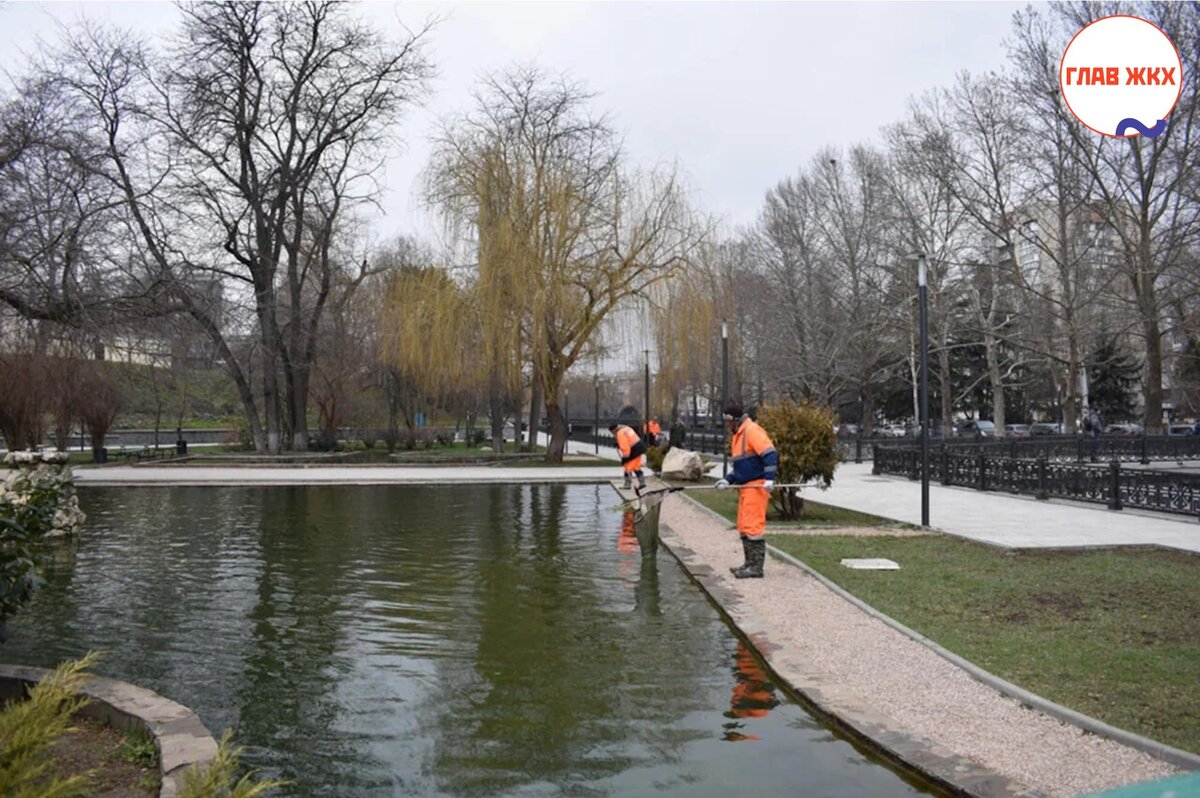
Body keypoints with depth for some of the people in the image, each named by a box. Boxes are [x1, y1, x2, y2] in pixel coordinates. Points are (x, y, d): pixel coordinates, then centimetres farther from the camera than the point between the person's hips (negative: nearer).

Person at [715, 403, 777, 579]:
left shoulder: (752, 431, -11)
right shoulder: (739, 435, 20)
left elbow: (770, 454, -20)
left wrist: (769, 478, -27)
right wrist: (728, 480, 12)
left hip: (756, 486, -10)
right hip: (746, 486, 10)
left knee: (753, 526, -9)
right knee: (744, 527, 12)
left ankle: (756, 567, -5)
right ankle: (750, 564, 19)